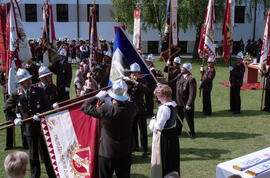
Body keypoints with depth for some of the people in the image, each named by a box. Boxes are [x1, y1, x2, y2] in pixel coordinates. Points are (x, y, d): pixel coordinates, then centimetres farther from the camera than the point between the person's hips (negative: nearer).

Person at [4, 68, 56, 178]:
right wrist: (14, 119, 1)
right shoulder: (16, 95, -1)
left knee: (46, 151, 7)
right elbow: (7, 109, 12)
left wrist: (40, 114, -17)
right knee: (33, 154, 13)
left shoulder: (39, 91, -3)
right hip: (29, 128, 1)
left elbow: (47, 107, -2)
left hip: (42, 126, -1)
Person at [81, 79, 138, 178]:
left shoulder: (105, 110, -25)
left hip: (107, 152, -3)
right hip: (125, 152, 4)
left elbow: (85, 107, -14)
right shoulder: (132, 108, -14)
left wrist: (98, 97, -4)